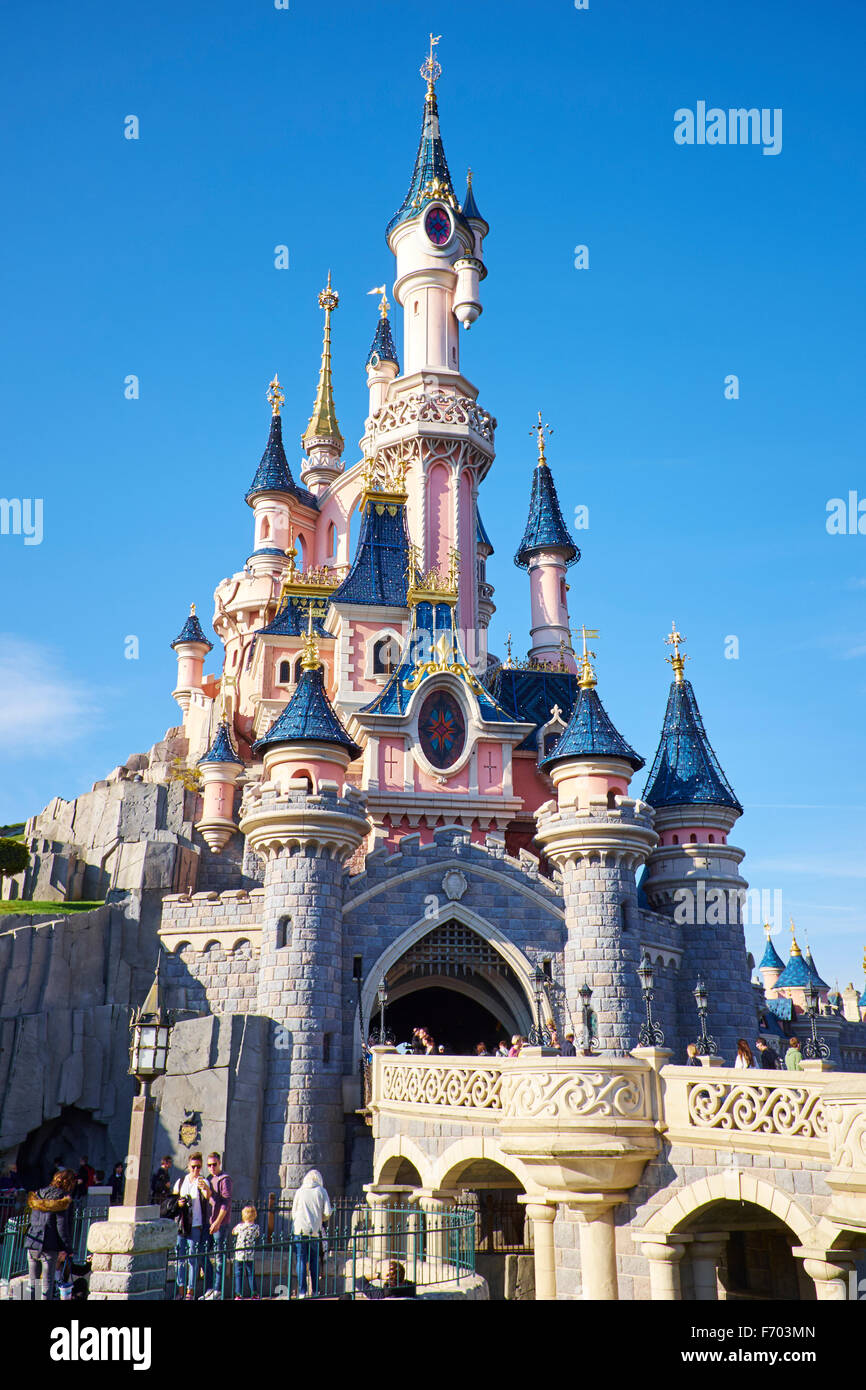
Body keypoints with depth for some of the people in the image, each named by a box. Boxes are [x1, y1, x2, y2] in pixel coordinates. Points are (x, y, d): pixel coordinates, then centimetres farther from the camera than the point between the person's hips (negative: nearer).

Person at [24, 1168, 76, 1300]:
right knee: (47, 1283, 2)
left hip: (32, 1243, 5)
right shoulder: (63, 1199, -8)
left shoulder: (37, 1195, 12)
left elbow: (32, 1221, 19)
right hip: (50, 1247, -5)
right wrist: (67, 1249, -8)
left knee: (31, 1282, 14)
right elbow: (62, 1225, -11)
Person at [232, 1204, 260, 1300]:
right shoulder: (256, 1228, -4)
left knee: (238, 1274, 7)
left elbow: (233, 1233, 11)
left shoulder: (239, 1226, -6)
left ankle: (238, 1294, 4)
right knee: (251, 1274, 12)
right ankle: (253, 1293, 12)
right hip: (250, 1256, 1)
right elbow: (259, 1237, 9)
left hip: (239, 1255, -1)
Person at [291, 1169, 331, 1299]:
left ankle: (302, 1292, -2)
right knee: (314, 1261, 10)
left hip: (300, 1229, 0)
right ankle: (315, 1291, 9)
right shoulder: (321, 1191, 4)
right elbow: (327, 1212, 0)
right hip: (315, 1231, 0)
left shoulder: (300, 1191, 7)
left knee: (301, 1261, 2)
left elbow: (294, 1211, 9)